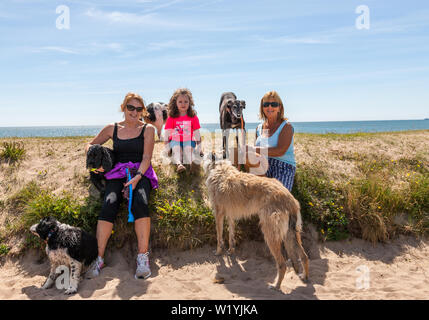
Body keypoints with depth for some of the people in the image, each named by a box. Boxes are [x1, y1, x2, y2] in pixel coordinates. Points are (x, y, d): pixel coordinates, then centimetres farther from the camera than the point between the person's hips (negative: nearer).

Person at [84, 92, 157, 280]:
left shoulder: (148, 129, 8)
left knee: (140, 203, -33)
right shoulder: (112, 129, 15)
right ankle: (99, 258, -23)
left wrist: (137, 177, -17)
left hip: (141, 173, -2)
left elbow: (146, 157, -1)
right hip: (117, 173, 2)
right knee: (109, 204, -27)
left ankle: (143, 257, -31)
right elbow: (90, 145, 23)